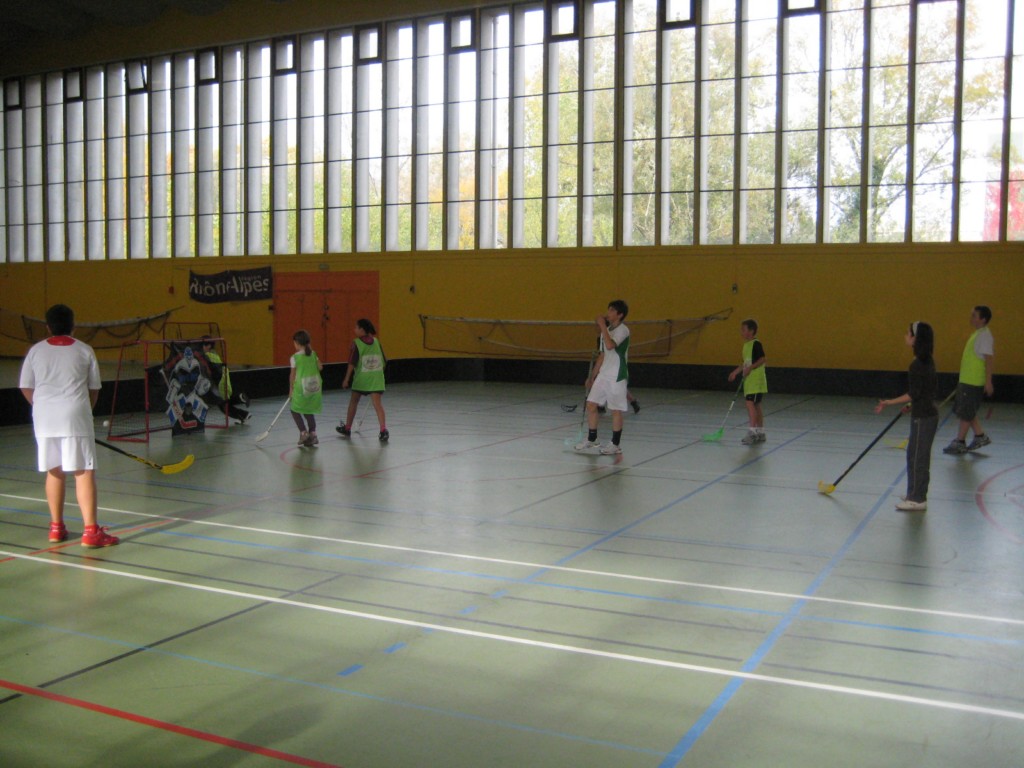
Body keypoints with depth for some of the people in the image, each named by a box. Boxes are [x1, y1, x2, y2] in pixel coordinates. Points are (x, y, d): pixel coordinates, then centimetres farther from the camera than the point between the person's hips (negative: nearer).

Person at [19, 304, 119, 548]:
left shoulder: (36, 350, 8)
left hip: (45, 418, 3)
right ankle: (90, 531, -7)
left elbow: (26, 388, 9)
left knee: (54, 471, 14)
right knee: (84, 472, -3)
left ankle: (56, 527, 23)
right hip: (75, 416, -3)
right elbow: (93, 389, 3)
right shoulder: (84, 350, 3)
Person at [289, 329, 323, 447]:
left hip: (302, 387, -4)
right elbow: (320, 367, -1)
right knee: (309, 411, 15)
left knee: (295, 410, 13)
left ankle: (303, 432, 0)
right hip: (315, 386, 5)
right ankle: (312, 433, 6)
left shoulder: (295, 357, -7)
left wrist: (291, 389, 8)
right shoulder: (313, 354, 4)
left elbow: (293, 375, -3)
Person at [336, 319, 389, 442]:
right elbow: (383, 361, 9)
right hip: (376, 377, 2)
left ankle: (347, 428, 29)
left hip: (361, 377, -2)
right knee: (377, 403, -4)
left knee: (353, 401, 16)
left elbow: (352, 363, -10)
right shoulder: (376, 341, 5)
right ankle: (383, 430, -19)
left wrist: (347, 379, -5)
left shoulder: (356, 343, -7)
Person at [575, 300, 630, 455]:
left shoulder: (623, 330, -12)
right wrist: (592, 375, 18)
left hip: (616, 377, -8)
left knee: (615, 410, 0)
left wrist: (602, 325, -23)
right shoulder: (606, 330, 13)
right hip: (603, 375, 8)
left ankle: (615, 444, 10)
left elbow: (610, 345, -30)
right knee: (591, 405, 6)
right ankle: (591, 439, 18)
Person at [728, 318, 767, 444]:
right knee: (756, 405, 13)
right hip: (749, 380, 9)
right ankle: (760, 433, 19)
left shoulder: (756, 344, -12)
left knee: (750, 403, -17)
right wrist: (735, 372, 21)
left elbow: (762, 359, -18)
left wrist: (750, 368, -24)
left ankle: (753, 432, -19)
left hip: (756, 380, -9)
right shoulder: (746, 345, 16)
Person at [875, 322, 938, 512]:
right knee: (914, 455, 17)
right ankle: (915, 495, 27)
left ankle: (918, 499, 5)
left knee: (917, 456, -2)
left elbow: (913, 394, -21)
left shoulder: (918, 365, -20)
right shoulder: (927, 361, 9)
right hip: (927, 413, 10)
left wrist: (889, 403, -19)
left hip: (923, 417, -10)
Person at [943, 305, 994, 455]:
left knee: (965, 413, -2)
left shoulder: (985, 336, -15)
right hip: (966, 380, 9)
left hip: (974, 382, -9)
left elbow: (988, 360, -19)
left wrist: (988, 382, -21)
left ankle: (959, 443, 5)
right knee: (968, 411, 16)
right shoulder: (976, 334, 14)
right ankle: (980, 436, 25)